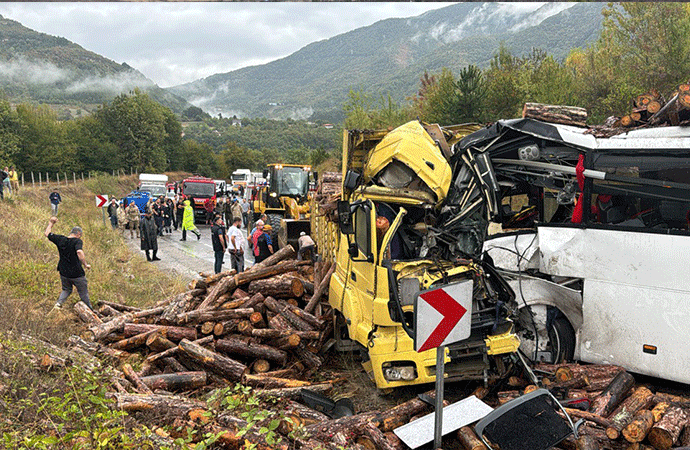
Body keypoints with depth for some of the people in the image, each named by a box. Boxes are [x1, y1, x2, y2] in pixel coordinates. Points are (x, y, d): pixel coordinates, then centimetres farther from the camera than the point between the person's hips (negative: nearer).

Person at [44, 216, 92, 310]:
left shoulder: (60, 239, 0)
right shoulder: (77, 241, -16)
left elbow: (47, 234, 15)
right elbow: (79, 252, -35)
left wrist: (51, 223, 28)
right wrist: (85, 264, -26)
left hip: (63, 272, 5)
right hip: (77, 273, -5)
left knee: (66, 290, 27)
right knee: (83, 292, 11)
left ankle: (58, 303, 6)